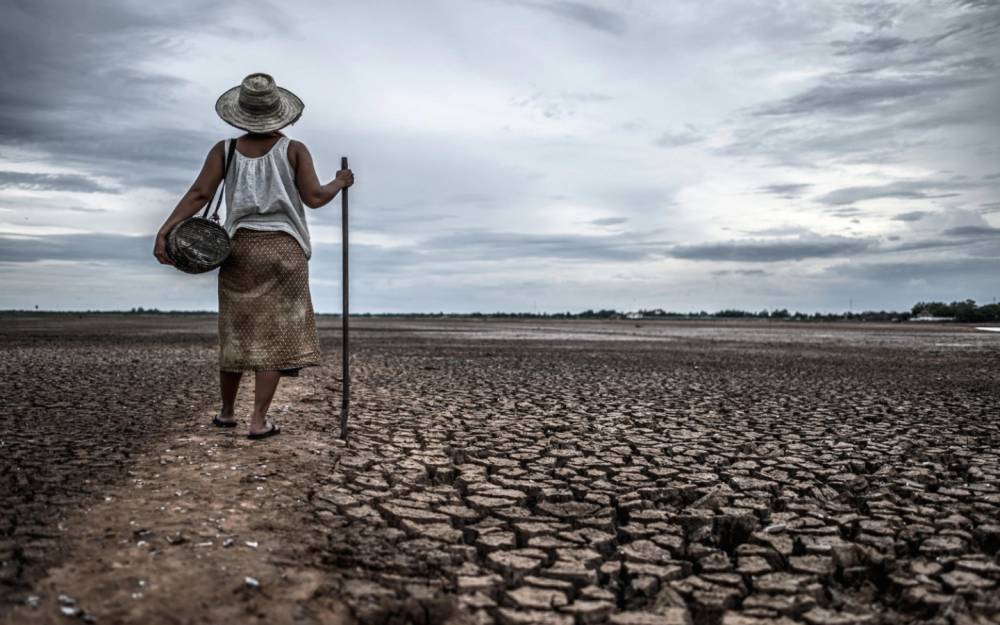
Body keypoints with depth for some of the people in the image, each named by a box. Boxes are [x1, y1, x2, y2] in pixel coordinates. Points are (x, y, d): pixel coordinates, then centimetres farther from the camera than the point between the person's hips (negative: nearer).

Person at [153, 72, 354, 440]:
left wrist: (164, 232, -13)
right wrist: (340, 183, 12)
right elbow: (314, 198, -7)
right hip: (284, 250, -2)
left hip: (241, 248, 3)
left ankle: (226, 412, 27)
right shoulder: (293, 150, -3)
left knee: (237, 331, 15)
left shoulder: (225, 150, 2)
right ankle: (258, 421, -2)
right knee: (274, 335, 1)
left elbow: (199, 194, -9)